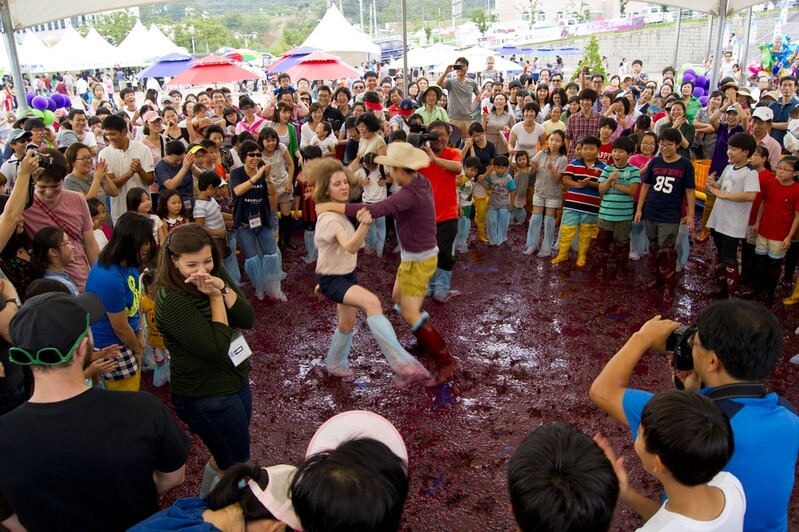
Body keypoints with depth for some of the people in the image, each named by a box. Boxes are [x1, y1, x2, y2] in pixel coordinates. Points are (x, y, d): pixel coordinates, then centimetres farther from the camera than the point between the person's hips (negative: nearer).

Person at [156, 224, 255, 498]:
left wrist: (222, 288, -24)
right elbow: (217, 349, -28)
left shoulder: (216, 275, -3)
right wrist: (215, 298, -23)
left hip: (236, 381, 8)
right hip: (206, 398, -8)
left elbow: (248, 320, -10)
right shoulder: (172, 301, -25)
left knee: (225, 457, 27)